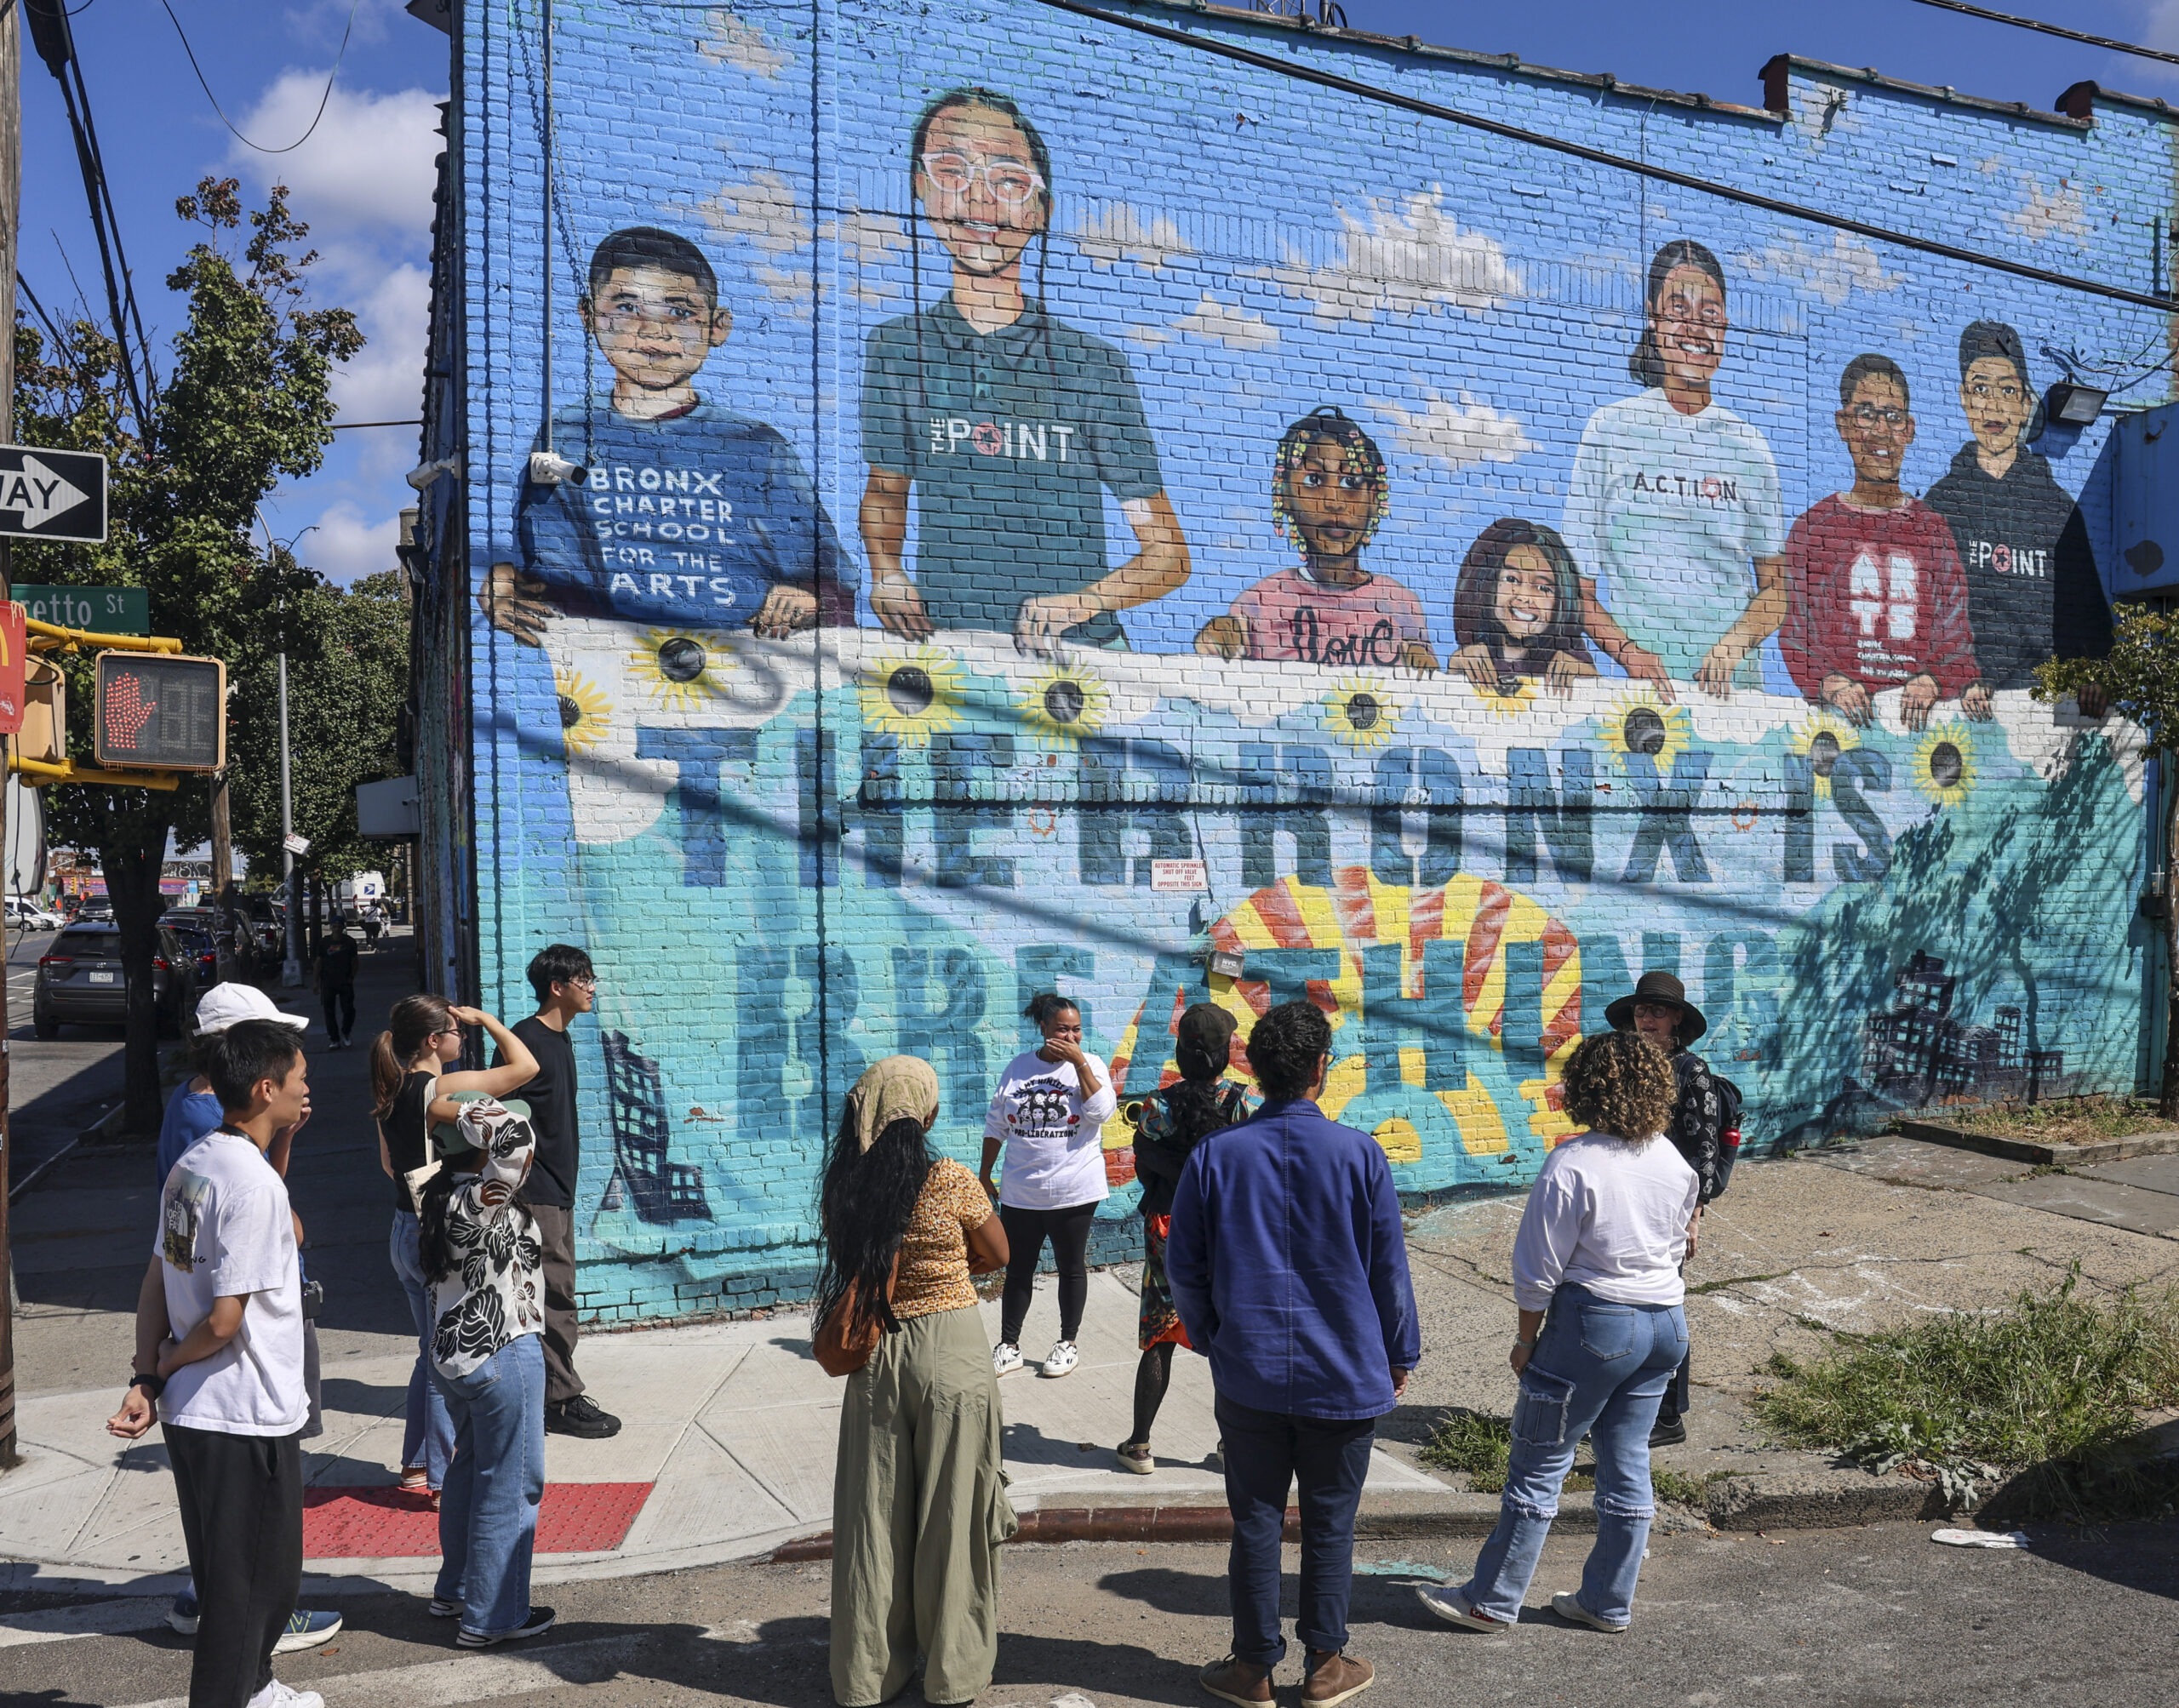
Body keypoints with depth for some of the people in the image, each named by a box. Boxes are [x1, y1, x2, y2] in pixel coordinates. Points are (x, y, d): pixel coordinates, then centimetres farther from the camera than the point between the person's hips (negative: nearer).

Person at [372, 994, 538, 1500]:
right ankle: (444, 1478, 10)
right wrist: (486, 1019, -7)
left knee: (433, 1351, 21)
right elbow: (525, 1065, -18)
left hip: (404, 1230, 9)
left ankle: (417, 1464, 31)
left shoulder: (391, 1094, 6)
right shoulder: (443, 1089, -19)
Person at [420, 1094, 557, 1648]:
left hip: (452, 1353, 10)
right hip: (502, 1355, -10)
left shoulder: (440, 1194, 1)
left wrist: (446, 1120, 8)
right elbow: (517, 1134, -40)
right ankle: (492, 1616, 13)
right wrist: (465, 1111, -26)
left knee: (470, 1470, 24)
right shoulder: (481, 1202, -25)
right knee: (510, 1486, 3)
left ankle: (454, 1590, 38)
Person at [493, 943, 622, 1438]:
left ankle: (542, 1395, 22)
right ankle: (563, 1401, 1)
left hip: (558, 1189, 9)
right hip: (536, 1192, -9)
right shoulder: (524, 1039, -14)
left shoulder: (561, 1040, 14)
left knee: (553, 1294, 13)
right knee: (556, 1295, -6)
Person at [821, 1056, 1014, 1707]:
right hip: (950, 1353, -3)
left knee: (875, 1512, 13)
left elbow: (851, 1268, 8)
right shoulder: (951, 1181, -15)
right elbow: (997, 1255, -1)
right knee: (949, 1511, 10)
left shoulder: (843, 1188, -6)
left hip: (876, 1357, 3)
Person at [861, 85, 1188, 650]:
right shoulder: (895, 348, 7)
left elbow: (1168, 556, 2)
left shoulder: (1095, 365, 1)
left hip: (1080, 653, 0)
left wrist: (1076, 603, -15)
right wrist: (885, 571, 1)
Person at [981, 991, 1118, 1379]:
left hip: (1074, 1192, -2)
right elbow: (996, 1124, 9)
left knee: (1071, 1267, 11)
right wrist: (985, 1173, 10)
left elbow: (1101, 1112, -20)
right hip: (1020, 1192, 2)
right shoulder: (1018, 1067, 3)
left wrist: (1079, 1062, -21)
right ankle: (1009, 1346, 20)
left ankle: (1067, 1343, 24)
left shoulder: (1090, 1065, -3)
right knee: (1018, 1269, 10)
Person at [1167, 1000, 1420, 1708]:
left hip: (1249, 1376, 1)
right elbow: (1389, 1269, -3)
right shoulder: (1359, 1154, -11)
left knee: (1256, 1522, 12)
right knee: (1330, 1524, 13)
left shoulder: (1214, 1156, -8)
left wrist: (1214, 1338, 16)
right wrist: (1399, 1354, 11)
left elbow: (1183, 1268, 0)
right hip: (1344, 1376, -1)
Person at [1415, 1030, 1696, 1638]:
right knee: (1627, 1465, 15)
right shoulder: (1676, 1162, 3)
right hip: (1667, 1323, 7)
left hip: (1594, 1321, -7)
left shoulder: (1574, 1163, -18)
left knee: (1539, 1463, 3)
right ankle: (1608, 1602, 25)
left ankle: (1492, 1600, 12)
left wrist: (1527, 1338, -3)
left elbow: (1540, 1268, -14)